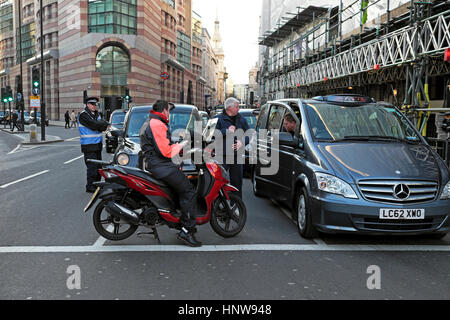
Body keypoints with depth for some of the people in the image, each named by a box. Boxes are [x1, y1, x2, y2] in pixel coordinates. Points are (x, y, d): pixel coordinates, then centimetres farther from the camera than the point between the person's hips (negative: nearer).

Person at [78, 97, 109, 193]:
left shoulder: (96, 114, 16)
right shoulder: (83, 115, -9)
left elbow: (103, 128, 4)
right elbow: (94, 125, -21)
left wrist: (101, 125, -18)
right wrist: (105, 124, -6)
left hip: (98, 145, 8)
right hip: (89, 145, -8)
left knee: (98, 165, 12)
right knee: (92, 166, -9)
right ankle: (90, 187, -3)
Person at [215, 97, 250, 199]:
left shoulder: (241, 119, 14)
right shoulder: (219, 119, 0)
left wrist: (242, 142, -4)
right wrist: (226, 131, -16)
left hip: (237, 155, 4)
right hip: (222, 156, -4)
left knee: (237, 181, 10)